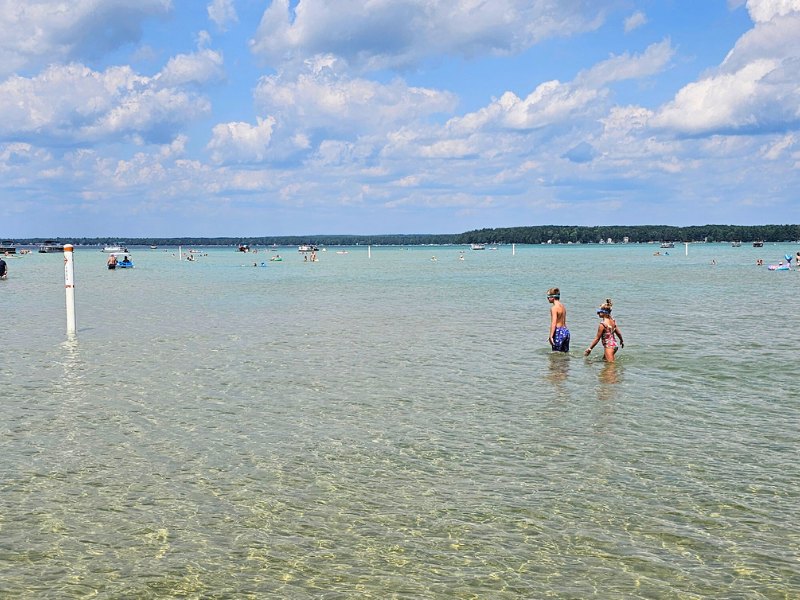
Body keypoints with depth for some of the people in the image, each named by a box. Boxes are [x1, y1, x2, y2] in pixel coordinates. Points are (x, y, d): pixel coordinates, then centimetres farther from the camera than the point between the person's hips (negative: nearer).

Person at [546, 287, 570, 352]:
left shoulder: (554, 308, -13)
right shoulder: (563, 306, 13)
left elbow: (554, 323, -20)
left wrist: (551, 336, -21)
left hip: (559, 332, -9)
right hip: (566, 331, 9)